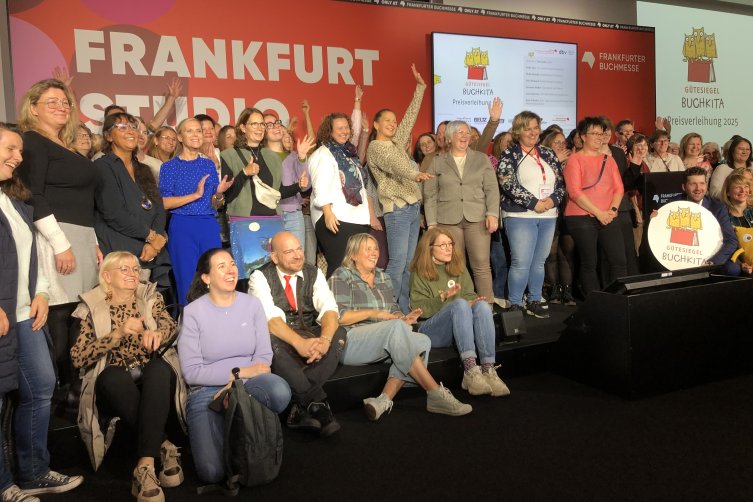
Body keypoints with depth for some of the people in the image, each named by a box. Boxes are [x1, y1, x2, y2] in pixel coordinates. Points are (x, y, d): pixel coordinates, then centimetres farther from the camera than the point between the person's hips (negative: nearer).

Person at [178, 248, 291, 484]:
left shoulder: (252, 304, 2)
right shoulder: (193, 312, -7)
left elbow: (264, 357, -1)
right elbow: (191, 372, -10)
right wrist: (240, 372, -15)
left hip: (247, 384, 3)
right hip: (207, 391, -2)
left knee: (280, 391, -34)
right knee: (211, 472, -22)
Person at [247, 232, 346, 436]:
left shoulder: (314, 273, 4)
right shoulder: (260, 277, -7)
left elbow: (329, 309, -11)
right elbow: (271, 319, -23)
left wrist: (324, 339, -33)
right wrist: (300, 343, -40)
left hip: (309, 336, 3)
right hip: (278, 340, -3)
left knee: (339, 333, -25)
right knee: (271, 341, -37)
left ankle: (302, 407, -30)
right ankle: (317, 403, -32)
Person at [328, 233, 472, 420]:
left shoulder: (383, 277, 24)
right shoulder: (341, 277, 4)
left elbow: (394, 312, 22)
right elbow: (338, 317, -8)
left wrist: (403, 319, -1)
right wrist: (372, 313, -13)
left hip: (385, 342, 7)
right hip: (350, 341, -7)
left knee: (423, 340, -24)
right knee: (397, 328, -34)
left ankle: (385, 399, -37)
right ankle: (436, 395, -34)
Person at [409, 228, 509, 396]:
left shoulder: (459, 267, 19)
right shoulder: (419, 274, 6)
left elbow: (470, 295, 14)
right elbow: (419, 310, -4)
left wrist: (474, 301, -9)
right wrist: (443, 297, -18)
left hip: (462, 326, 4)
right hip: (431, 329, -4)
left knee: (482, 305, -28)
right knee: (459, 304, -33)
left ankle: (488, 370, -38)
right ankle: (471, 370, -46)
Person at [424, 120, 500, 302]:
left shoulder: (482, 159, 13)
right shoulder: (437, 162, 11)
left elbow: (492, 189, 7)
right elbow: (430, 195, 7)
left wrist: (493, 214, -5)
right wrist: (432, 223, 0)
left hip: (477, 219, 1)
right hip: (448, 221, 0)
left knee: (482, 265, -4)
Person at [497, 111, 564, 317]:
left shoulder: (548, 154, 15)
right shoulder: (509, 155, -1)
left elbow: (561, 182, 13)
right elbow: (509, 185, -13)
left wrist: (553, 199, -7)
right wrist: (534, 203, -15)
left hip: (548, 216, 5)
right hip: (520, 216, -5)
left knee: (539, 262, 10)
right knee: (521, 263, -7)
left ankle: (535, 301, 20)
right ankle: (515, 304, 3)